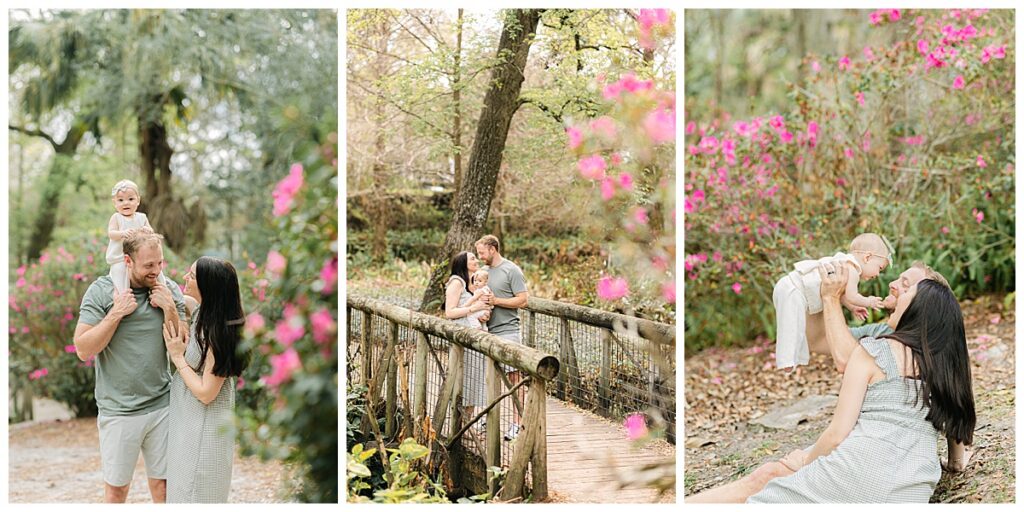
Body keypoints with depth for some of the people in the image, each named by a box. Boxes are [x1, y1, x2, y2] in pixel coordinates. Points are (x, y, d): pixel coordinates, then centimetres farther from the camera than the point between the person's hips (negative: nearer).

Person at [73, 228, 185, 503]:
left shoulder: (170, 290, 1)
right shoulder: (101, 291, -7)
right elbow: (83, 350, -11)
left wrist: (170, 309, -12)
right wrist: (116, 313, -18)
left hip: (162, 406, 2)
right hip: (118, 410, -2)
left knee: (163, 486, 9)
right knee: (116, 489, 12)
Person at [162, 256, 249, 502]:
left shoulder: (219, 332, -27)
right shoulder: (202, 314, -2)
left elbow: (206, 392, -24)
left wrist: (178, 357, -15)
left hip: (204, 428, -9)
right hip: (188, 419, 9)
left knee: (195, 493, 7)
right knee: (183, 486, 22)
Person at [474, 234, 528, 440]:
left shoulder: (512, 270, -5)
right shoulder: (485, 271, 16)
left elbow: (522, 300, -11)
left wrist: (495, 301, -15)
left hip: (508, 332, -7)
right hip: (488, 332, 7)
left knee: (514, 377, -4)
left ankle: (517, 422, -3)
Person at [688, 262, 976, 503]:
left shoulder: (873, 350, -1)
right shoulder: (942, 363, 16)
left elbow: (838, 433, -4)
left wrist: (806, 459, 13)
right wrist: (831, 299, 32)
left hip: (856, 476, -6)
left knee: (764, 478, 10)